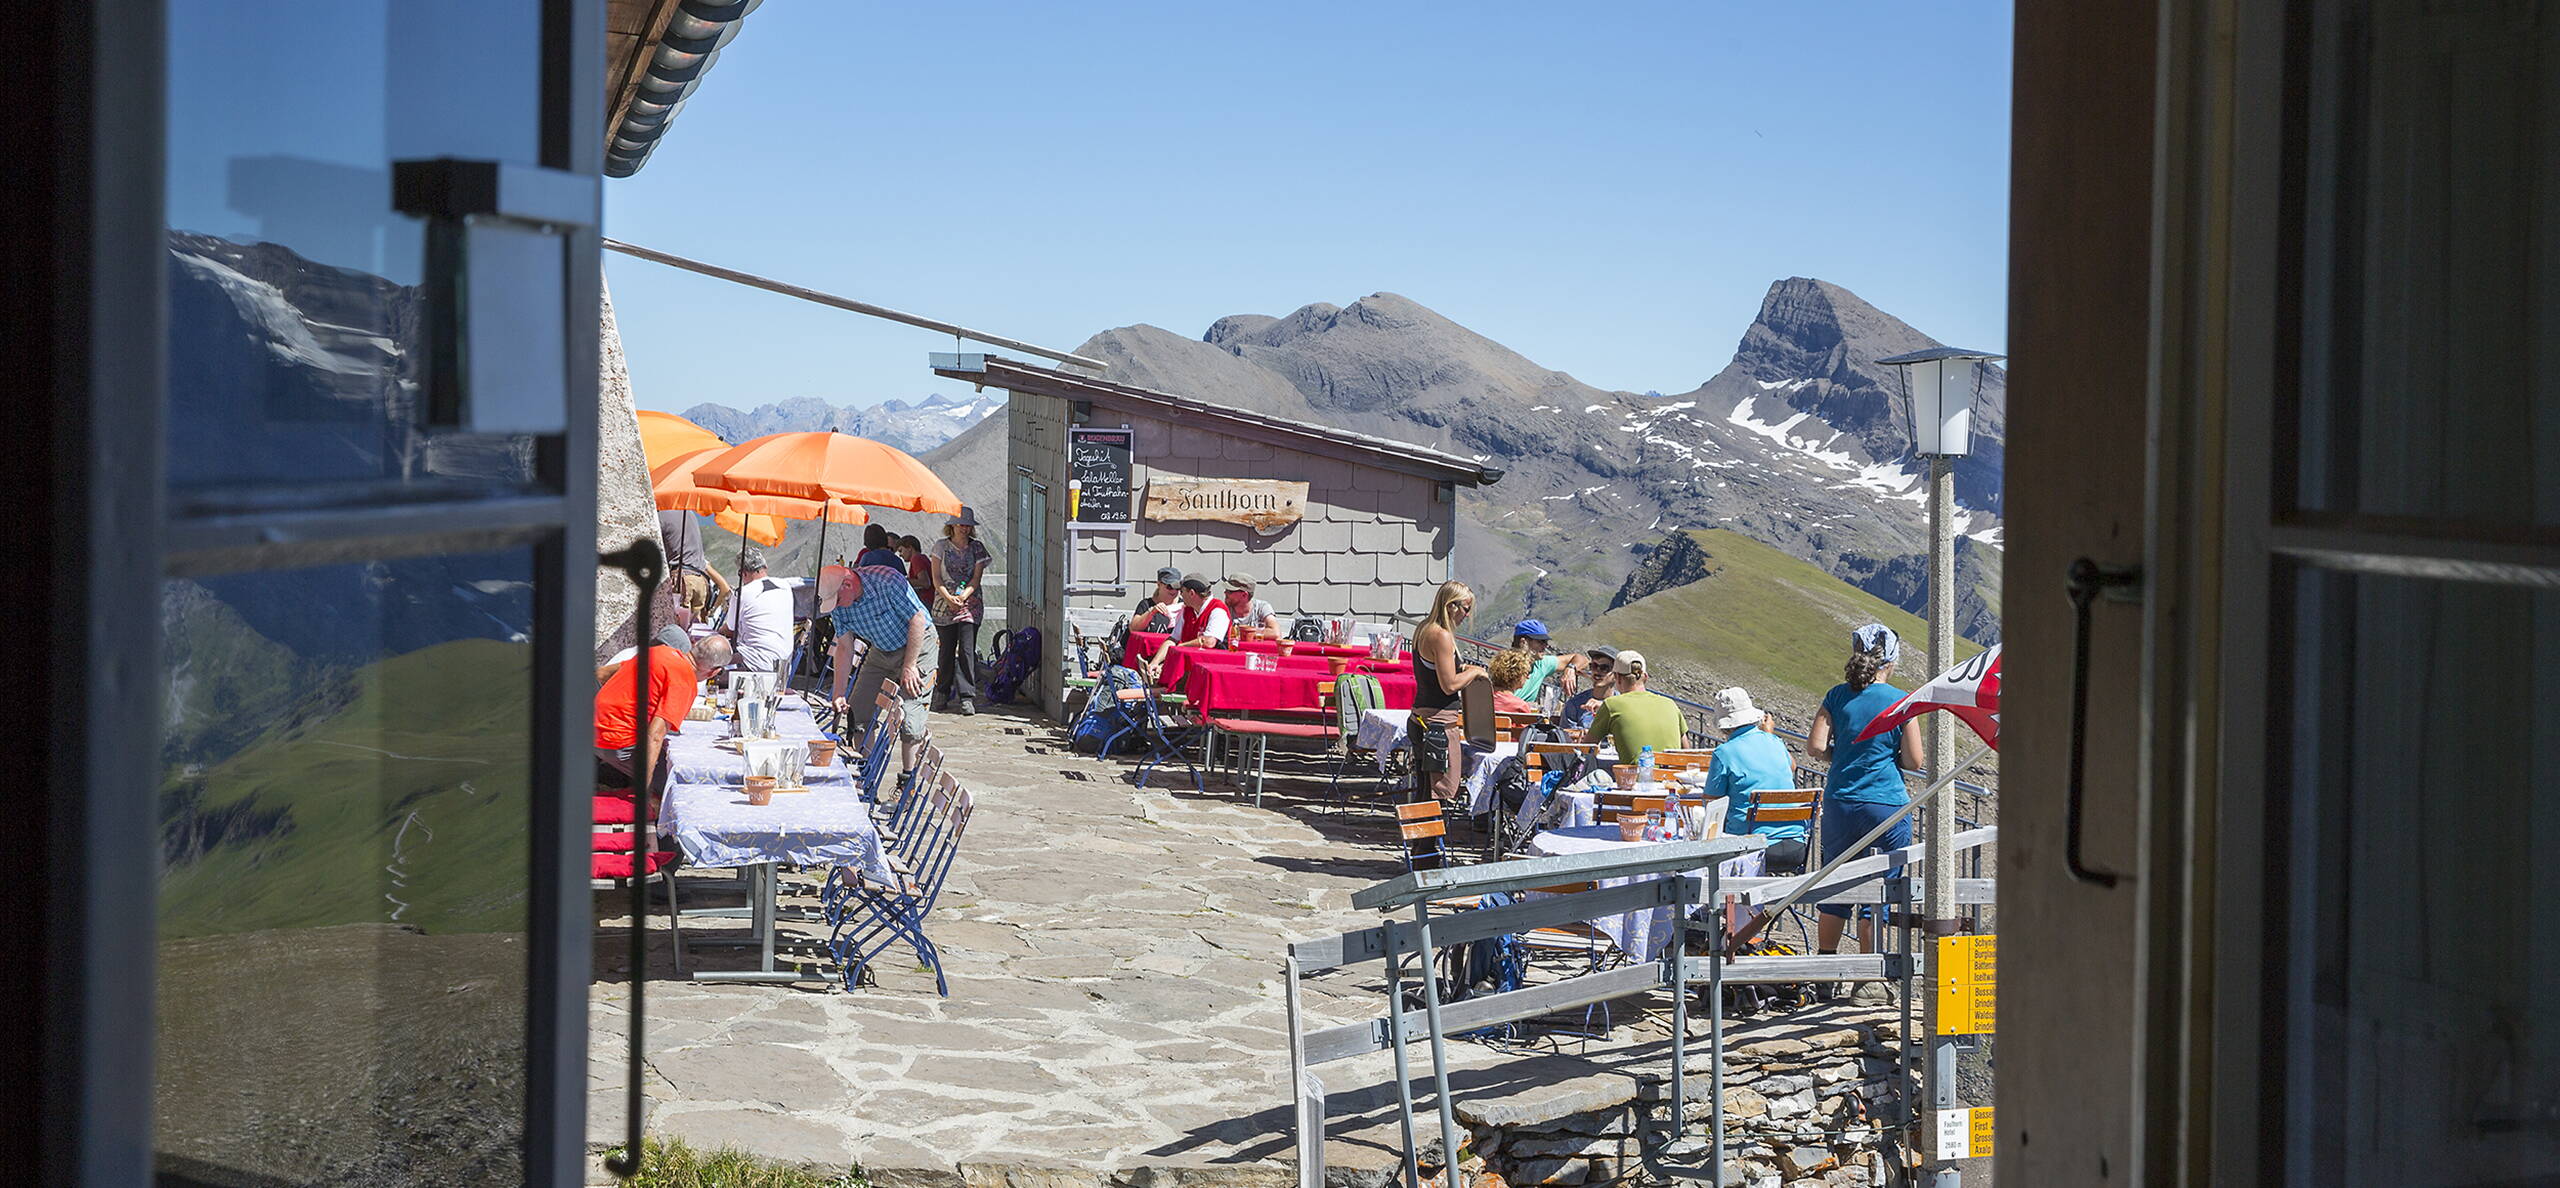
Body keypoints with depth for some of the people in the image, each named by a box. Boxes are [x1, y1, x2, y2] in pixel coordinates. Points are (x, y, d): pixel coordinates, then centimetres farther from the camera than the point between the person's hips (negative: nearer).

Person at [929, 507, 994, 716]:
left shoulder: (977, 548, 6)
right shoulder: (941, 546, 5)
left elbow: (976, 578, 0)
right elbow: (936, 578, 0)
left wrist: (963, 596, -16)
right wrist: (949, 598, -14)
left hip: (970, 603, -1)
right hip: (944, 604, 1)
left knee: (967, 650, -10)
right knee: (947, 650, 4)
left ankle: (967, 698, -11)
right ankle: (942, 693, 19)